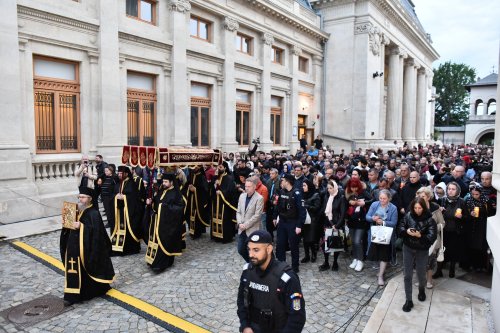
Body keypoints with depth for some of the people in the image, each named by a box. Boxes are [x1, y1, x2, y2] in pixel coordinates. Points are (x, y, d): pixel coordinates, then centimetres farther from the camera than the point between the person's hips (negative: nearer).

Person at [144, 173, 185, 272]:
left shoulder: (176, 193, -10)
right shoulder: (161, 191, 11)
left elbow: (181, 206, -15)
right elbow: (156, 202, 17)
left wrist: (167, 206, -21)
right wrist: (150, 201, -4)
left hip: (168, 223, -7)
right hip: (158, 221, 7)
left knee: (164, 242, -5)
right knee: (157, 240, 12)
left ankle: (160, 263, 0)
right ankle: (155, 260, 23)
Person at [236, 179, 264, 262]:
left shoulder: (259, 198, -13)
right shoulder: (242, 196, 7)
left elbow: (257, 215, -16)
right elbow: (238, 211, 10)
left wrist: (245, 225, -15)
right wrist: (240, 223, -6)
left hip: (252, 230, -6)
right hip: (242, 229, 6)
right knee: (241, 250, 13)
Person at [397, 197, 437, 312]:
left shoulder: (429, 219, -14)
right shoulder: (408, 215, -7)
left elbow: (432, 236, -19)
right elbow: (400, 228, -4)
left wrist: (420, 235, -35)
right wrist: (406, 231, -25)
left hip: (422, 251, -1)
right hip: (408, 249, 2)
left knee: (421, 274, 16)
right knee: (408, 275, 4)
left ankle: (422, 290, 50)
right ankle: (408, 300, 16)